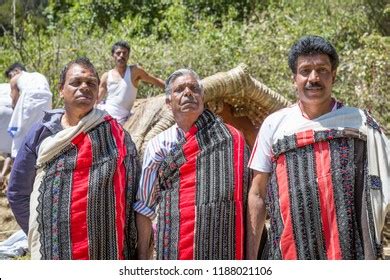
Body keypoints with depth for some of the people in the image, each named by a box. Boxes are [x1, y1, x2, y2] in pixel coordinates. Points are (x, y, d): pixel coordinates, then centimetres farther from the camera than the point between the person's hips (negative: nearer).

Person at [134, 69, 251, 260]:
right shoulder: (159, 145, 7)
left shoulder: (231, 140, 4)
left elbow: (247, 197, 4)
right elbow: (145, 207, 10)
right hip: (174, 250, 1)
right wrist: (142, 256, 6)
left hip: (225, 250, -1)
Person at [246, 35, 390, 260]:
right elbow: (257, 195, 8)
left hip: (349, 251, 0)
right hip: (289, 253, 1)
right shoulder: (274, 125, 5)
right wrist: (250, 257, 4)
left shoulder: (361, 123, 3)